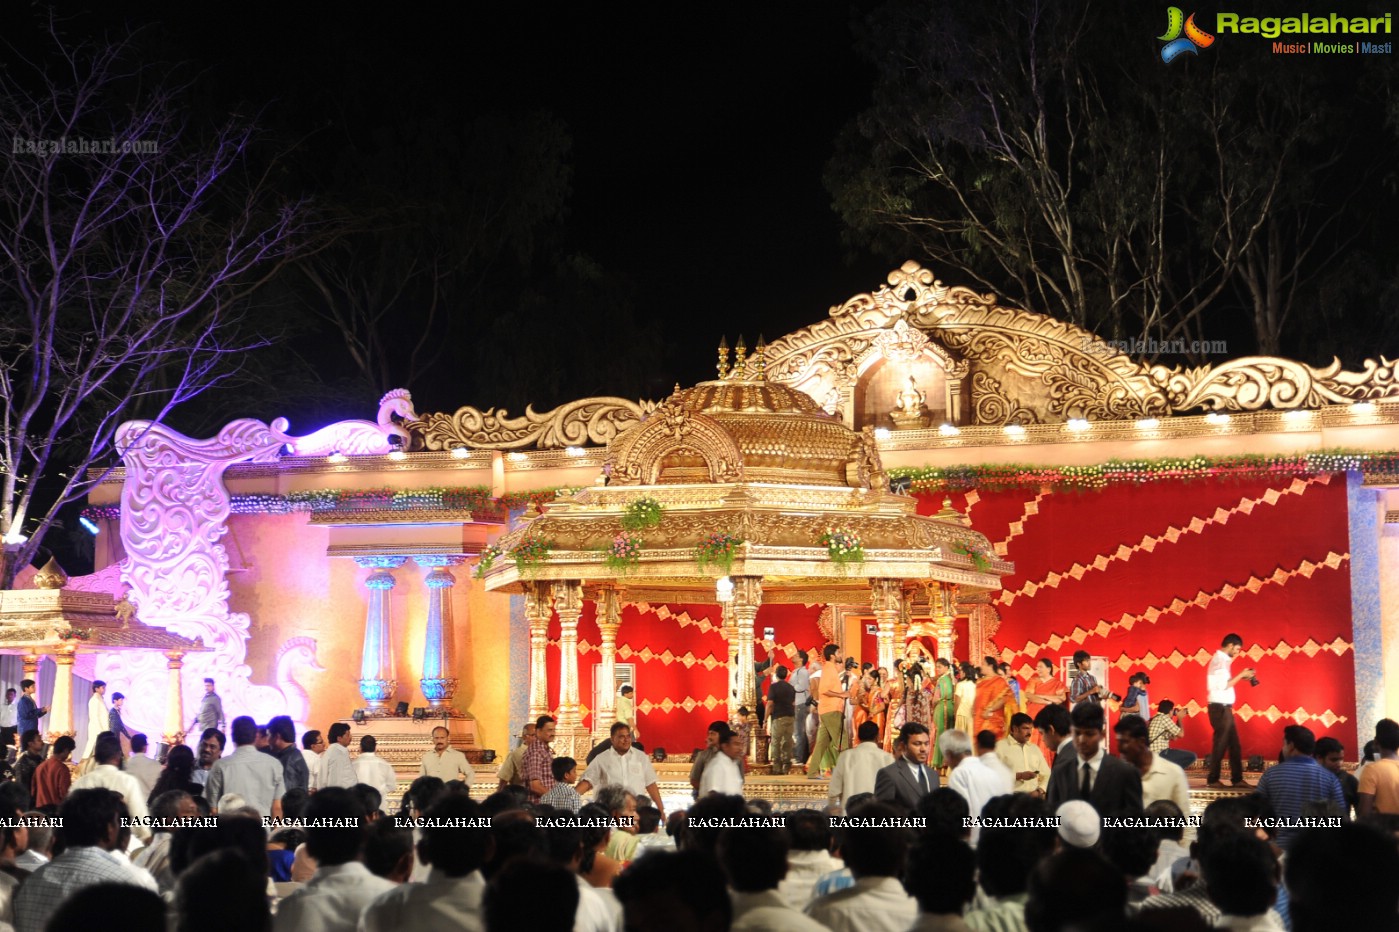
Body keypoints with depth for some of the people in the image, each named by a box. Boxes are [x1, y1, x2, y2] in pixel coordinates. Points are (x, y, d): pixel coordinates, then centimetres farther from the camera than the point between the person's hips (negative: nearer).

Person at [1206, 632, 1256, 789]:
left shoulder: (1222, 659, 17)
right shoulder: (1219, 660, -14)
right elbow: (1223, 685, -20)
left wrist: (1241, 677, 9)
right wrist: (1241, 675, -12)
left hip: (1225, 708, 10)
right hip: (1220, 708, -10)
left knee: (1234, 743, 11)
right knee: (1220, 744, -4)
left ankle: (1237, 778, 15)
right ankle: (1212, 780, 2)